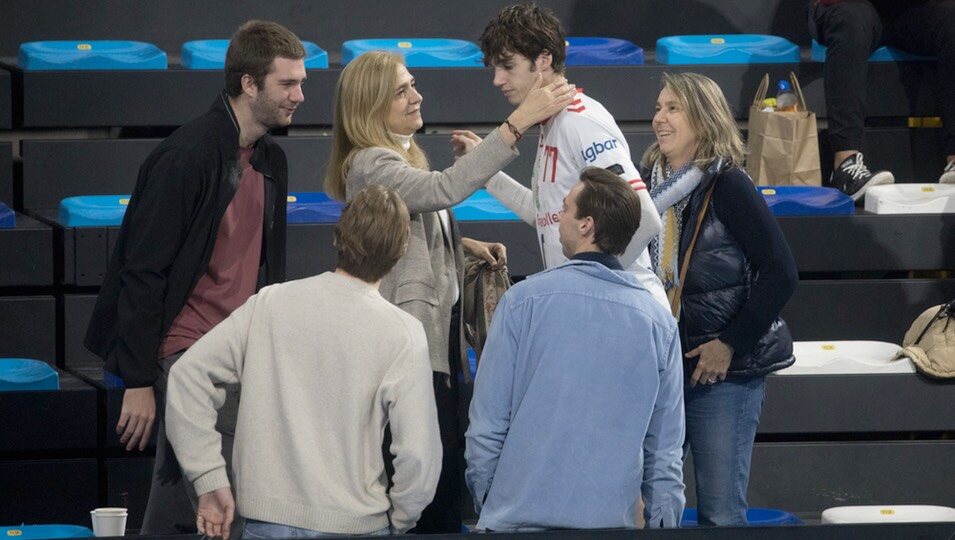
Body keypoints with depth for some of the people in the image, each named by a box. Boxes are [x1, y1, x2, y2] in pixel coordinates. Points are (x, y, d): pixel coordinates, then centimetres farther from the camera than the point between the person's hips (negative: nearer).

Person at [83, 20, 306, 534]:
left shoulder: (270, 160, 13)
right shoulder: (187, 157, -14)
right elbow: (143, 273, -14)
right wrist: (138, 381, -15)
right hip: (187, 353, -8)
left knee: (175, 510, 9)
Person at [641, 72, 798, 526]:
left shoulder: (727, 186, -10)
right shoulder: (650, 184, 8)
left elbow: (781, 272, -13)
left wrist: (731, 344, -14)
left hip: (723, 369, -6)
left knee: (721, 512, -4)